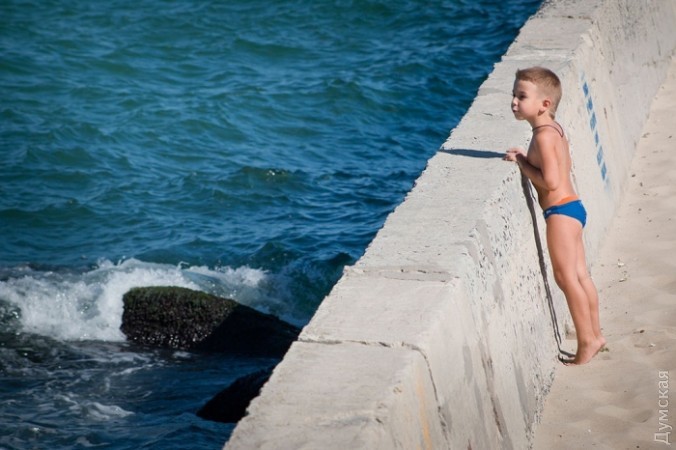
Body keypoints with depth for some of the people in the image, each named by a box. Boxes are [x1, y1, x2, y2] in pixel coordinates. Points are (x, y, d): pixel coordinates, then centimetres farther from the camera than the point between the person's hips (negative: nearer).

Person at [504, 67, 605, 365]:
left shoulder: (543, 135, -18)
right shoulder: (553, 128, 11)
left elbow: (550, 180, -24)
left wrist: (521, 163, -13)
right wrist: (525, 158, 7)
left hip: (561, 209, -10)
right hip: (571, 207, 10)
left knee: (565, 275, -5)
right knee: (579, 275, 14)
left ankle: (586, 340, -1)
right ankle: (594, 335, 20)